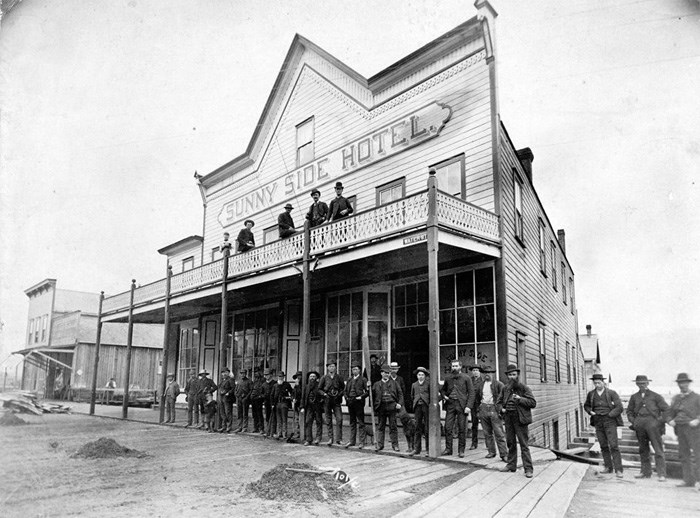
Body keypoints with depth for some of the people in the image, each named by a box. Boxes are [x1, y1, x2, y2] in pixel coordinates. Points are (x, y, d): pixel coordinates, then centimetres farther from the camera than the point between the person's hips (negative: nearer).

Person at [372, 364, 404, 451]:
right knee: (381, 427, 5)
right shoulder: (376, 384, 11)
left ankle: (395, 445, 9)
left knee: (393, 427, 2)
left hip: (392, 407, -1)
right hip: (381, 407, 1)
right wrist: (374, 407, -2)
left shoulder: (394, 383, 10)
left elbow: (400, 394, 7)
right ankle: (379, 444, 11)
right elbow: (372, 395, 10)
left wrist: (400, 404, -4)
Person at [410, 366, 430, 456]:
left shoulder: (428, 384, 3)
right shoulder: (414, 385, 13)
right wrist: (415, 402, 10)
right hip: (417, 407, 3)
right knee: (418, 428, 4)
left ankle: (428, 449, 9)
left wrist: (430, 404, -6)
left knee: (427, 428, 1)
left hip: (426, 406, -3)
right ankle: (416, 449, 7)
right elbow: (412, 396, 21)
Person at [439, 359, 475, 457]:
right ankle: (448, 449, 8)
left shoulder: (466, 378, 1)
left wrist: (468, 406, -11)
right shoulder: (448, 378, 11)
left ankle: (461, 450, 11)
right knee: (448, 427, -1)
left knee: (462, 429, 1)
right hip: (450, 404, 3)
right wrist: (443, 396, 3)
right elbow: (442, 389, 25)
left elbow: (471, 393, -2)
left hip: (461, 405, -3)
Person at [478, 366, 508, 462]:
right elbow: (477, 396, 26)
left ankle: (504, 454, -3)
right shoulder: (481, 385, 13)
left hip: (494, 409, -5)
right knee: (487, 433, 9)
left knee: (499, 433, -6)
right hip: (483, 409, 5)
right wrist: (479, 405, 16)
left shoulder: (498, 384, -2)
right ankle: (491, 452, 18)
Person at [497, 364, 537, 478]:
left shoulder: (524, 388, -3)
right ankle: (511, 465, 24)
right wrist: (501, 409, -1)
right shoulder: (505, 388, 11)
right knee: (510, 443, 13)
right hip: (508, 418, 5)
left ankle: (528, 469, -1)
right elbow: (498, 402, 19)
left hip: (520, 418, -5)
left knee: (524, 444, -5)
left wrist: (520, 399, -19)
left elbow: (533, 403, -8)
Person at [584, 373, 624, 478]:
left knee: (613, 445, -9)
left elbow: (619, 407, -5)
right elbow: (586, 406, 20)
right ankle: (608, 467, 17)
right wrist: (590, 412, 1)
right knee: (603, 446, 8)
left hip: (609, 421, -4)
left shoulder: (611, 393, -4)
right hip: (598, 422, 4)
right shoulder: (591, 394, 7)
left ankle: (618, 470, -6)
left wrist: (609, 415, -9)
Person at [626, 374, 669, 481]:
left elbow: (666, 409, 3)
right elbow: (629, 411, 22)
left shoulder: (655, 396, 5)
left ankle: (661, 474, -5)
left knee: (658, 449, -7)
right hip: (639, 425, 4)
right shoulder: (634, 397, 15)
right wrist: (632, 421, 7)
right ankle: (645, 472, 17)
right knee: (643, 449, 9)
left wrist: (660, 420, -6)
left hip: (653, 424, -4)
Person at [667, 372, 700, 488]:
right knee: (683, 455, 5)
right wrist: (670, 421, 3)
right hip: (680, 429, 5)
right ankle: (689, 481, 10)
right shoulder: (675, 398, 17)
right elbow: (670, 413, 21)